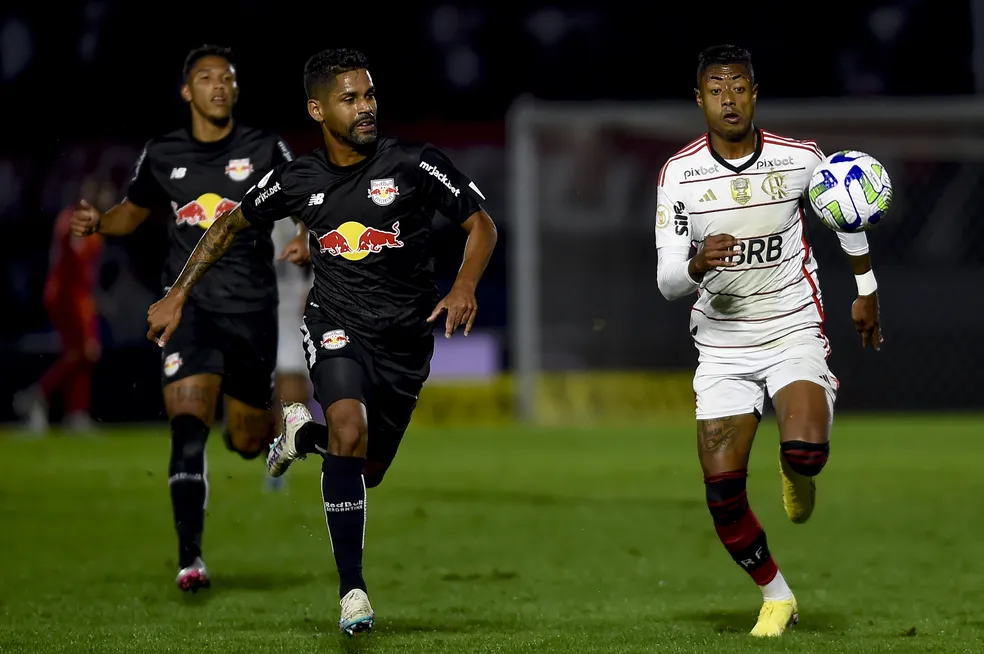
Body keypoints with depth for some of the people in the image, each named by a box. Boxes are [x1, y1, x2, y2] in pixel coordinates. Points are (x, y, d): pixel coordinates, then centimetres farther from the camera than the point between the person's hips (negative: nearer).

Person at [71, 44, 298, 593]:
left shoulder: (265, 150, -1)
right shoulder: (163, 156, 6)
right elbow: (134, 212, 21)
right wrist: (97, 223, 0)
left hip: (251, 310, 0)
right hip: (190, 306, 0)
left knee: (247, 443, 9)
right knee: (188, 430, -17)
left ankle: (270, 422, 49)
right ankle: (190, 557, -12)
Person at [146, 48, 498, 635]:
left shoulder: (416, 164, -10)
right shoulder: (299, 180, -2)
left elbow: (481, 224, -4)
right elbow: (233, 224, 14)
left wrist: (465, 286, -23)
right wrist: (177, 296, 10)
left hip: (407, 338, 1)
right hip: (337, 326, -1)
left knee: (366, 472, 10)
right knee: (350, 434, -28)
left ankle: (302, 431, 45)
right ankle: (353, 590, -20)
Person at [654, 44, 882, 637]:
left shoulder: (799, 158, -7)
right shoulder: (680, 172, -7)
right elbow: (667, 281, -9)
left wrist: (866, 290, 23)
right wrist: (696, 264, -32)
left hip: (794, 329, -1)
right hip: (722, 343, 1)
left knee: (805, 448, -28)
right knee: (722, 492, -5)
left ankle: (798, 475, 12)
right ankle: (776, 596, 19)